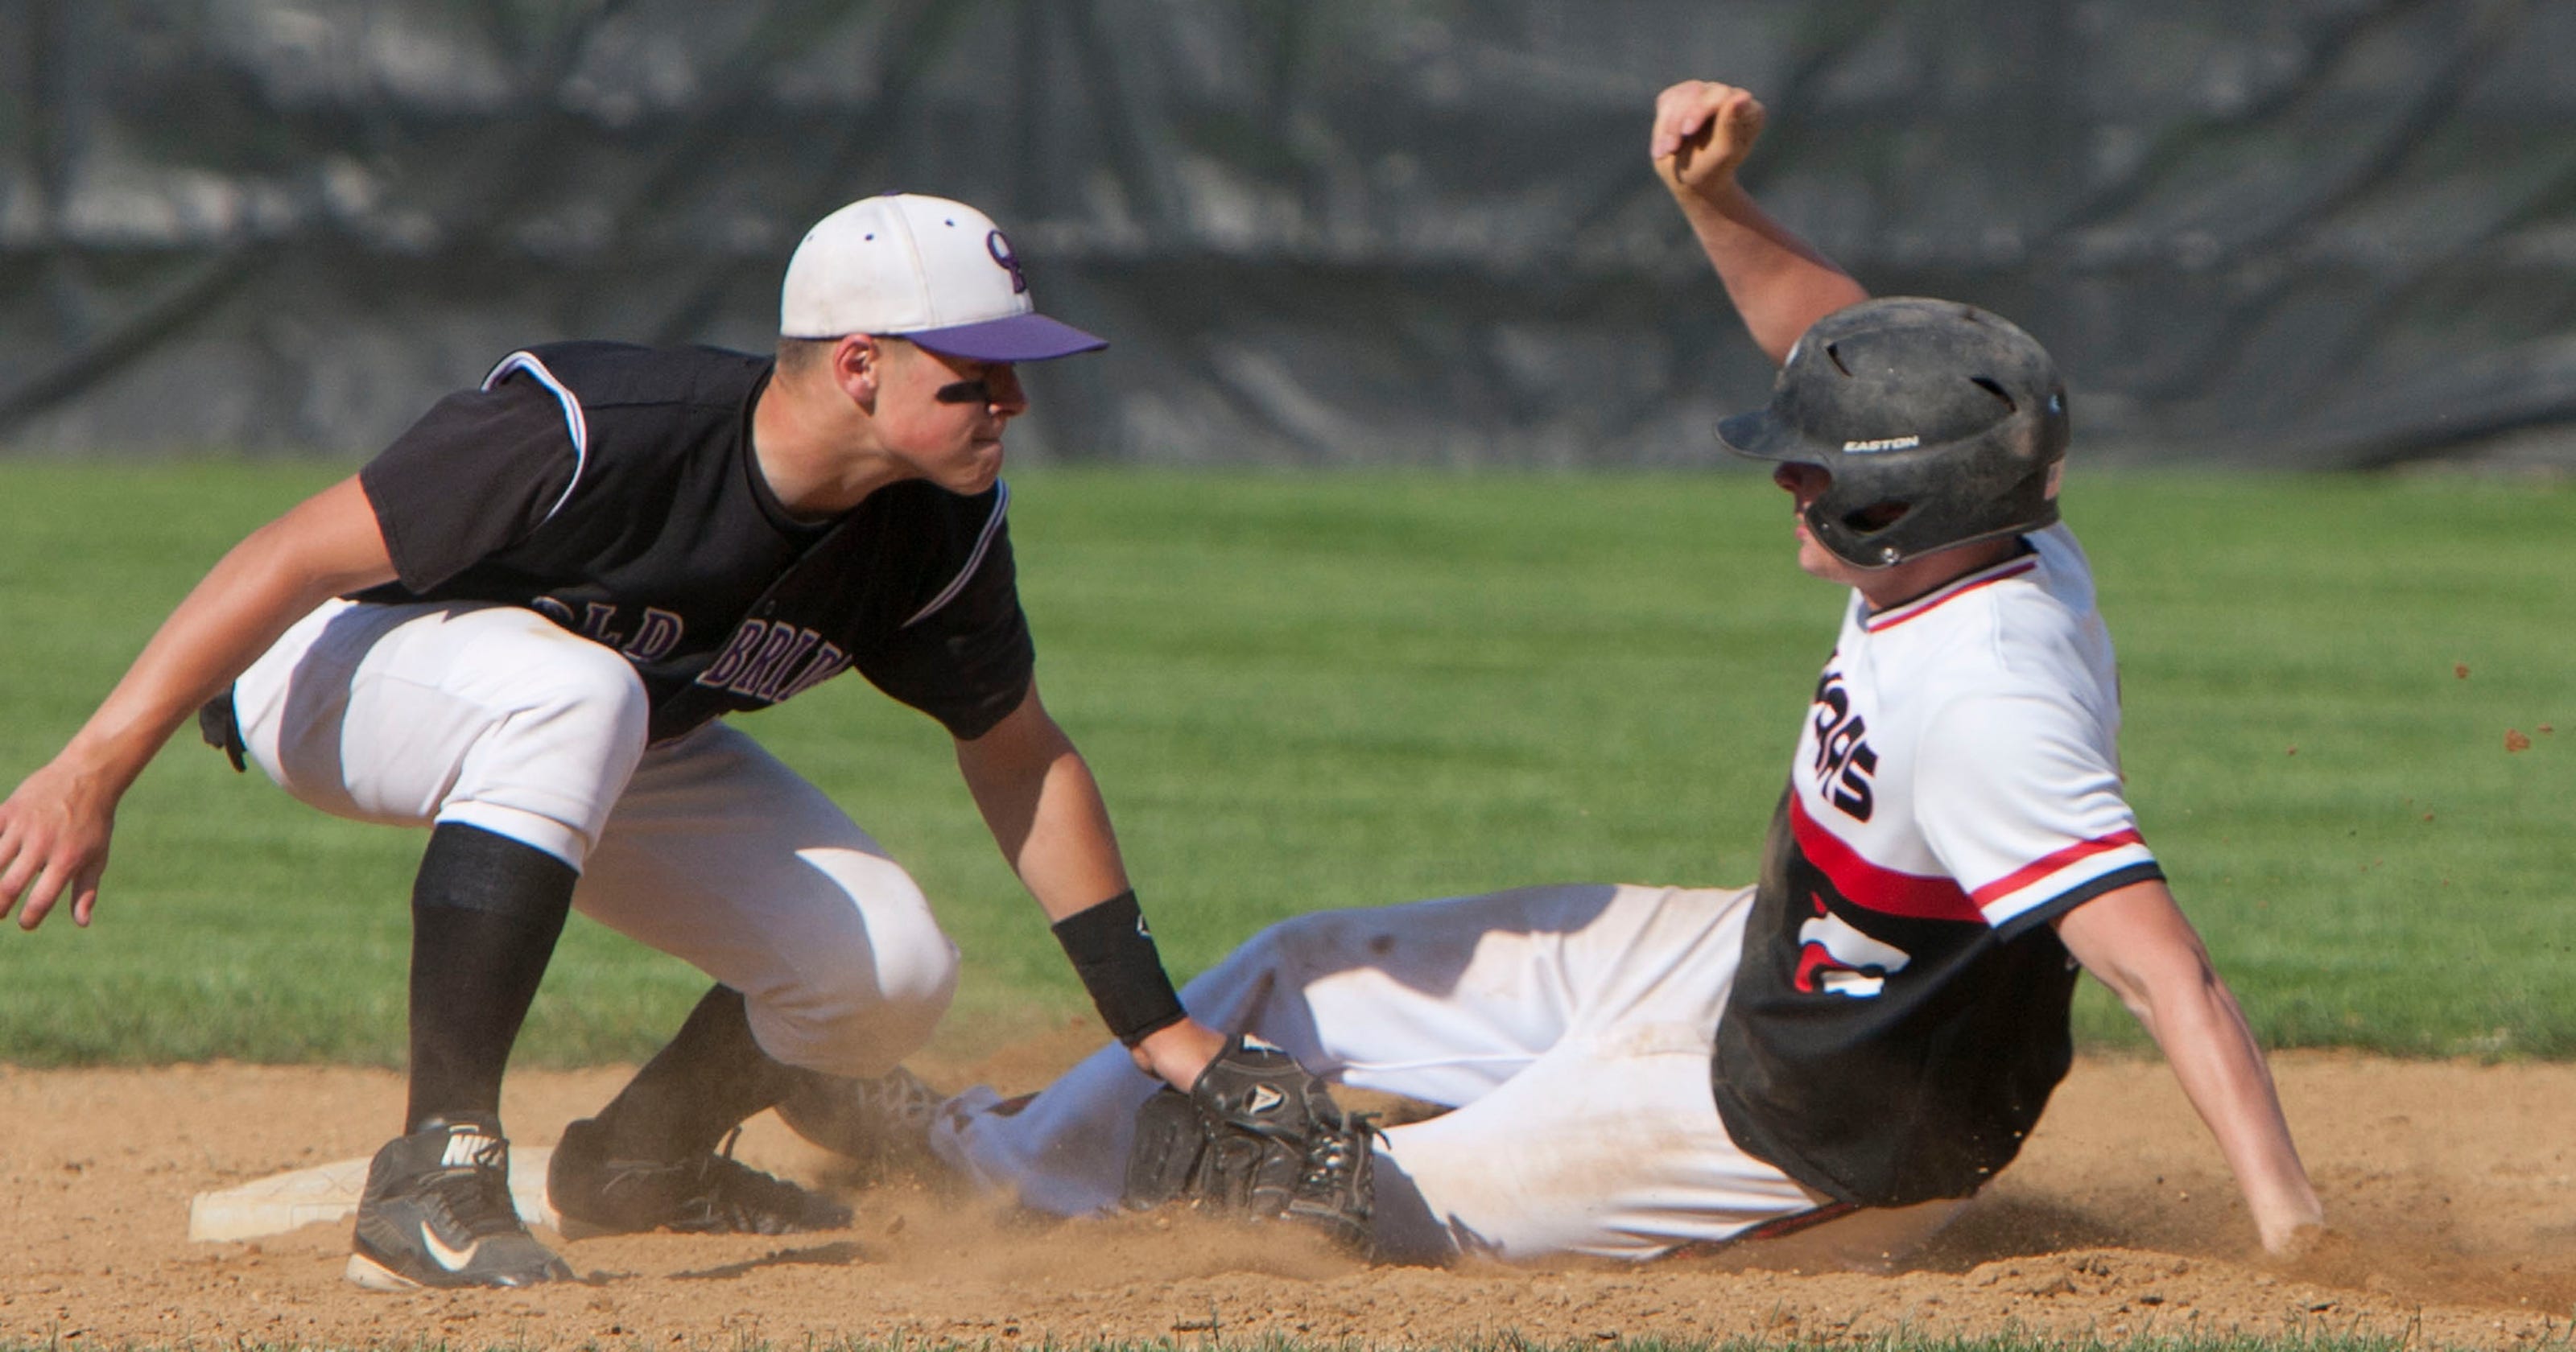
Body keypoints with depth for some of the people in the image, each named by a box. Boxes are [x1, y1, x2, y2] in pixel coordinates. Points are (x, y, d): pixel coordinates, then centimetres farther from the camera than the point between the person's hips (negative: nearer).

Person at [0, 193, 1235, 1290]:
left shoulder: (943, 536, -15)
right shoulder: (591, 435, -36)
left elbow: (1021, 759, 1)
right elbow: (297, 556, -32)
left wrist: (1156, 1026, 0)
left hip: (624, 737, 7)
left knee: (889, 972, -12)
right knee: (571, 694, -41)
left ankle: (647, 1156, 19)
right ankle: (436, 1171, -37)